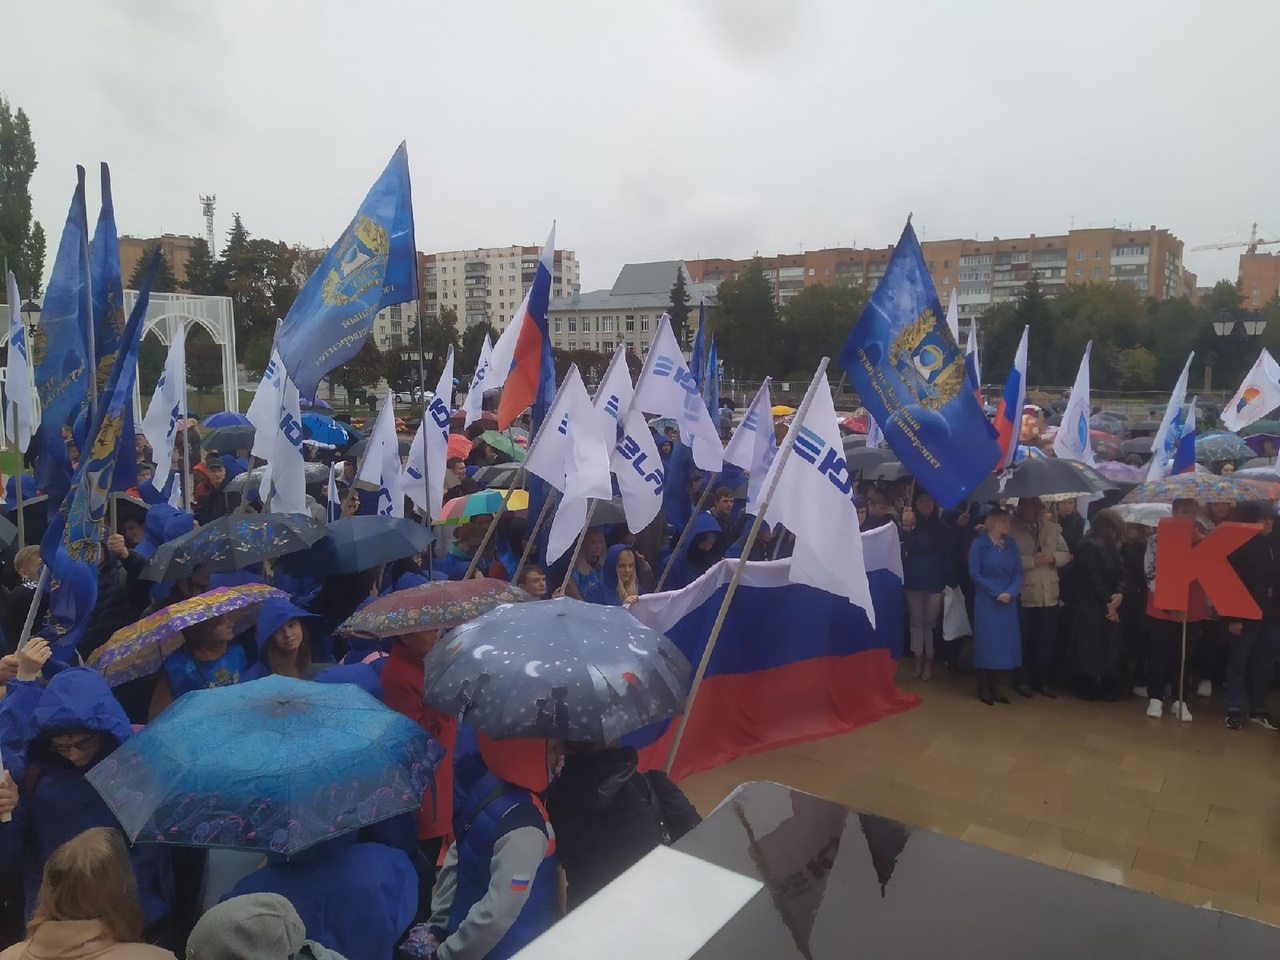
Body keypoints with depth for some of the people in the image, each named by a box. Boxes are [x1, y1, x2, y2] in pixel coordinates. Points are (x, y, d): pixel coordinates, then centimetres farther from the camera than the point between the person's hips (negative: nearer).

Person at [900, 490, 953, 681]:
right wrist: (905, 527, -30)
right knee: (916, 621, 6)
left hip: (935, 581, -1)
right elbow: (902, 548, -12)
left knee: (930, 622, 1)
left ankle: (929, 660, 8)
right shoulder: (910, 524, 3)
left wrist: (949, 581, -6)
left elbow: (948, 555, 2)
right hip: (914, 580, 1)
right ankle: (917, 659, 12)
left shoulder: (943, 526, 3)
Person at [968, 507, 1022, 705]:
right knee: (986, 641, 0)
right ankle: (983, 687, 11)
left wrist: (1010, 592, -13)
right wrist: (997, 592, -14)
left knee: (1003, 641, 6)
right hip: (987, 601, -4)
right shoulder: (979, 544, -6)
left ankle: (994, 685, 17)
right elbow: (975, 574, -9)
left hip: (1009, 601, 4)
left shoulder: (1011, 544, 7)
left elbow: (1018, 572, 4)